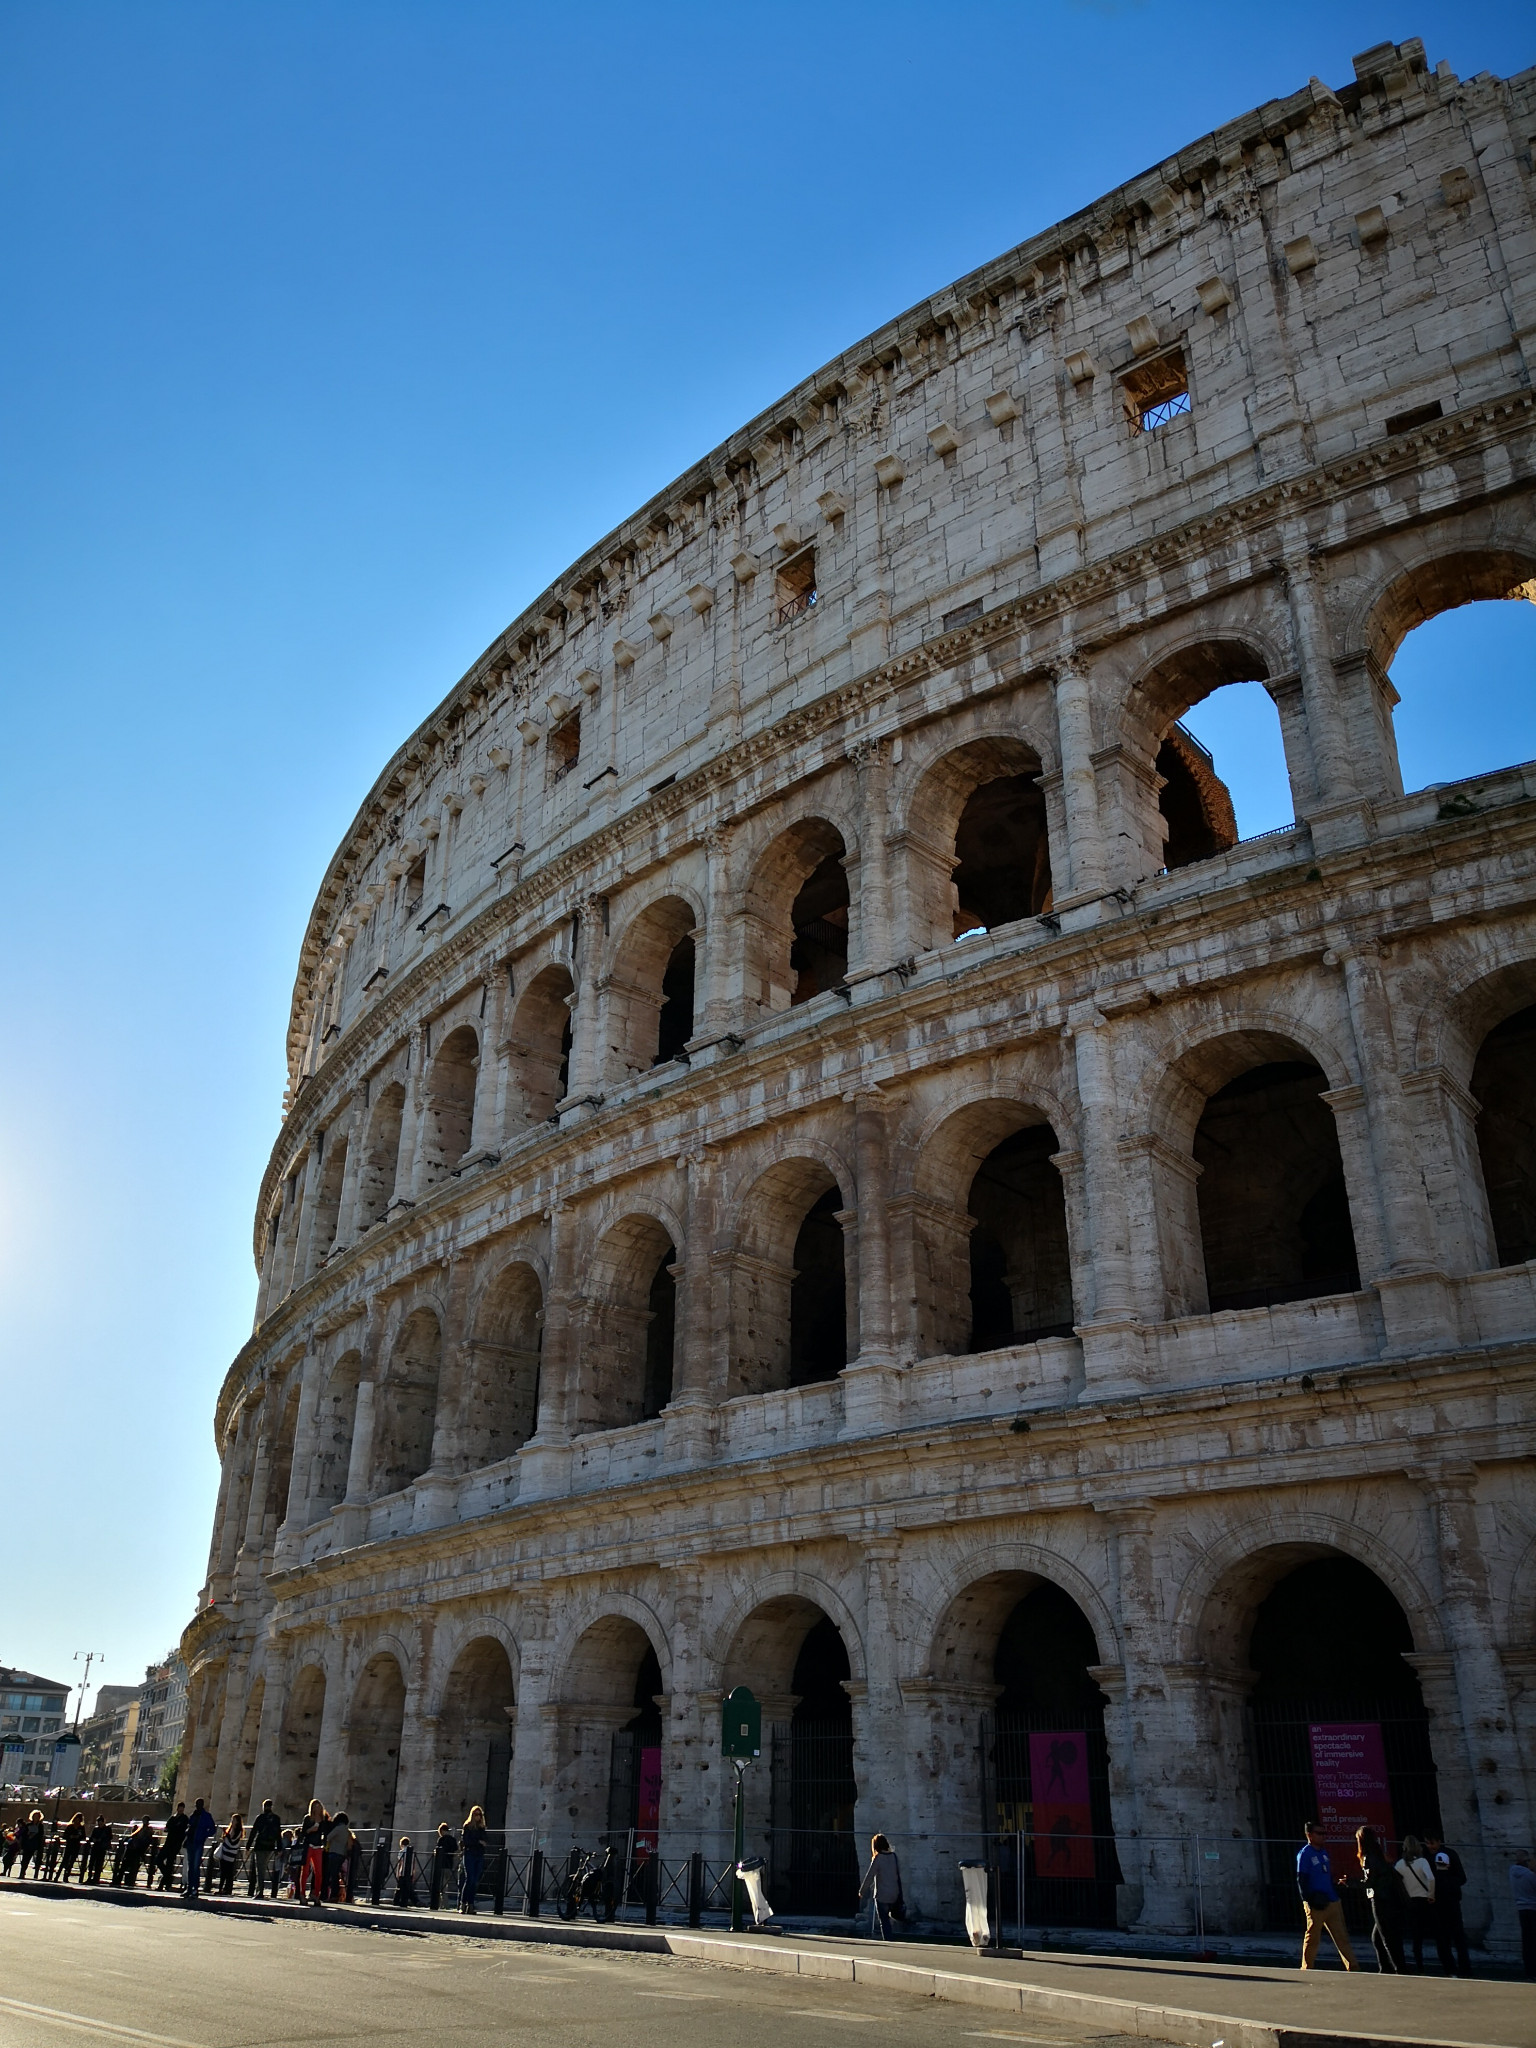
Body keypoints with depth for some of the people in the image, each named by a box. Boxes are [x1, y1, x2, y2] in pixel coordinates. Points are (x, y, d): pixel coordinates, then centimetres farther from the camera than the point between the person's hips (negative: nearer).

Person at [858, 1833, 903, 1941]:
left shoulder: (877, 1858, -13)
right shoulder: (894, 1856, 3)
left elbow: (869, 1876, -9)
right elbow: (899, 1874, 11)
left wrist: (862, 1891, 3)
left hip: (882, 1895, -5)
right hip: (894, 1894, 5)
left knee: (883, 1921, 2)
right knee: (886, 1918, 20)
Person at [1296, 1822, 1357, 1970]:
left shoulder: (1323, 1852, 14)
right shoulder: (1304, 1854, -9)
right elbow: (1301, 1880, -12)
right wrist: (1308, 1900, -18)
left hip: (1333, 1901, 7)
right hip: (1316, 1905, -7)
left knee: (1342, 1935, 6)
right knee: (1313, 1937, 1)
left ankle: (1352, 1967, 8)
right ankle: (1307, 1968, 12)